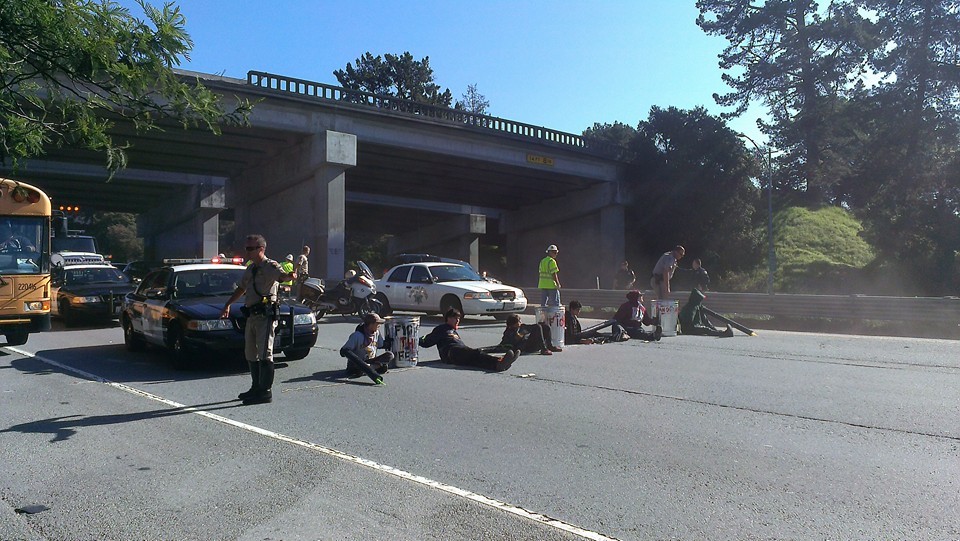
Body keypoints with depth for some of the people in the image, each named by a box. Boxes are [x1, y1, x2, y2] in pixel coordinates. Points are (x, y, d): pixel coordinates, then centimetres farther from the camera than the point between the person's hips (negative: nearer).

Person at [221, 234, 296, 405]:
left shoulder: (270, 266, -9)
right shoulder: (250, 269, 19)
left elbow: (282, 275, -30)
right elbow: (241, 289, 31)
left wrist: (290, 275, -53)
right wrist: (227, 305, 35)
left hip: (265, 315, -9)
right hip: (252, 315, 9)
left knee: (264, 353, -10)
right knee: (251, 354, 16)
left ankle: (265, 392, -6)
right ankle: (256, 388, 27)